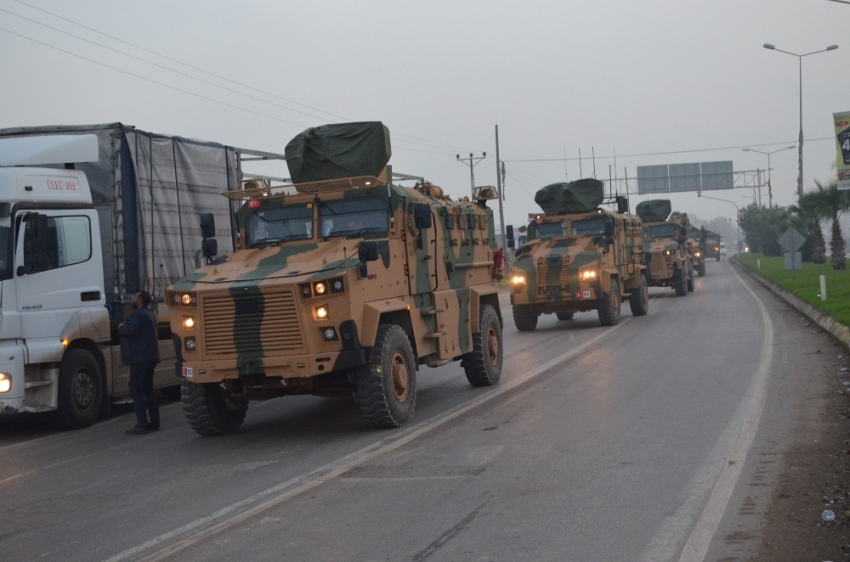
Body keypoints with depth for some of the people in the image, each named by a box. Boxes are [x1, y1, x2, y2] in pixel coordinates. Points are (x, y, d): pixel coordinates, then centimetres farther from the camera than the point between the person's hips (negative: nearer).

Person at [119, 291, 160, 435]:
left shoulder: (139, 314, -14)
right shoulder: (149, 314, 19)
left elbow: (130, 330, -26)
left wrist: (121, 328, -6)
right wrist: (125, 326, 10)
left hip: (140, 358, -10)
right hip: (150, 357, 10)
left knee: (136, 391, -9)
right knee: (148, 389, 14)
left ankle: (142, 424, -13)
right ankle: (154, 422, 15)